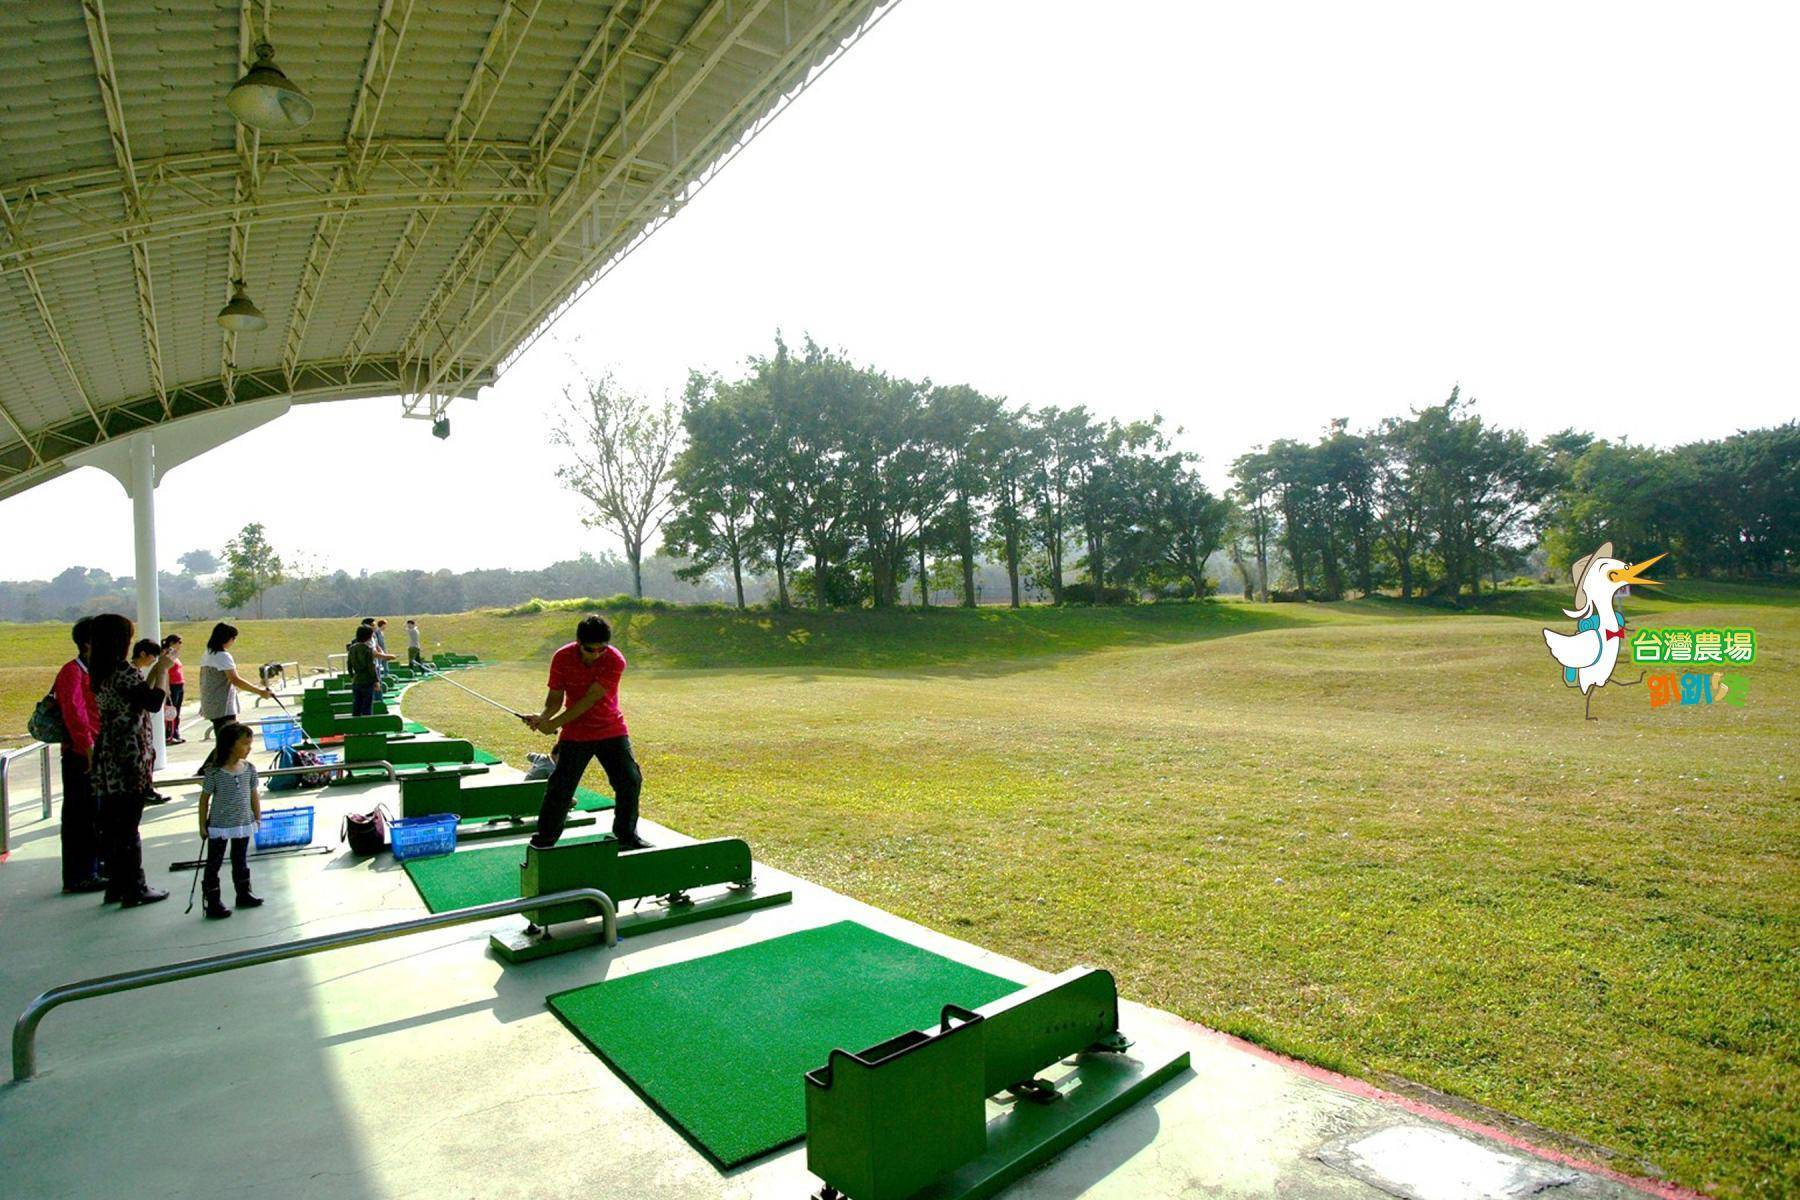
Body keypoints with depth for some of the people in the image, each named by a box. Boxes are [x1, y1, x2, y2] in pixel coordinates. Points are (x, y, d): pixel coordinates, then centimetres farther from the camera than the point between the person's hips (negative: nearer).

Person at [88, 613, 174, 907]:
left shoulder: (100, 674, 9)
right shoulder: (123, 671, -16)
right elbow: (154, 703, -17)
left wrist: (154, 671, 17)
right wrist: (162, 671, -6)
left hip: (107, 759, 9)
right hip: (130, 760, -9)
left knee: (113, 825, 15)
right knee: (128, 827, -1)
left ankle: (116, 885, 25)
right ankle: (134, 890, 7)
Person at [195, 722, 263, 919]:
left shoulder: (250, 769, -3)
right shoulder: (214, 772, -16)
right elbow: (205, 798, -9)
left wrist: (257, 817, 10)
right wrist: (202, 825, -6)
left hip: (244, 823, 5)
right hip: (219, 826, -4)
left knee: (241, 861, 17)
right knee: (214, 863, 4)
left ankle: (244, 893, 30)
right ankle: (212, 902, 12)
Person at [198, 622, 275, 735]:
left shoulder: (208, 654, 12)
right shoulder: (223, 656, -16)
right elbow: (235, 680, -22)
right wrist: (259, 691, -21)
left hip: (211, 705, 10)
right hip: (223, 708, -10)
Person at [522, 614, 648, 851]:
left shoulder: (615, 661, -20)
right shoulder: (562, 658, -13)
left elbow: (590, 700, -24)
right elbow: (555, 697, -5)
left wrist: (555, 723, -26)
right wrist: (543, 716, -26)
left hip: (612, 731, 0)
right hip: (575, 734, 0)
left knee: (630, 781, -1)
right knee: (560, 787, -4)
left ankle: (627, 836, 19)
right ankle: (543, 841, 13)